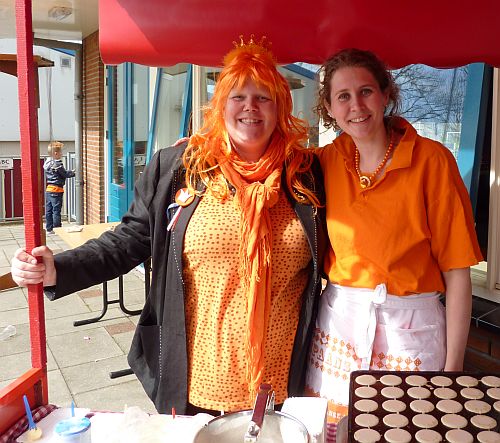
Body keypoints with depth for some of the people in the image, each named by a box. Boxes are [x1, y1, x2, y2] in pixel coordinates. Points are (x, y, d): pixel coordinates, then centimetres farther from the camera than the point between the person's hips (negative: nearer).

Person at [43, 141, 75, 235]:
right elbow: (65, 174, -9)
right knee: (56, 210, -3)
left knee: (48, 210, 11)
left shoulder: (47, 162, 9)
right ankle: (57, 229, 2)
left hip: (48, 189, 8)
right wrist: (73, 173, 6)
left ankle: (49, 229, 17)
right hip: (56, 190, -8)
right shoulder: (58, 164, -17)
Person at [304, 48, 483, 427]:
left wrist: (453, 367, -9)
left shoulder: (431, 159, -10)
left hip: (411, 330, -2)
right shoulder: (326, 161, 0)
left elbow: (457, 272, -9)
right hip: (337, 323, 3)